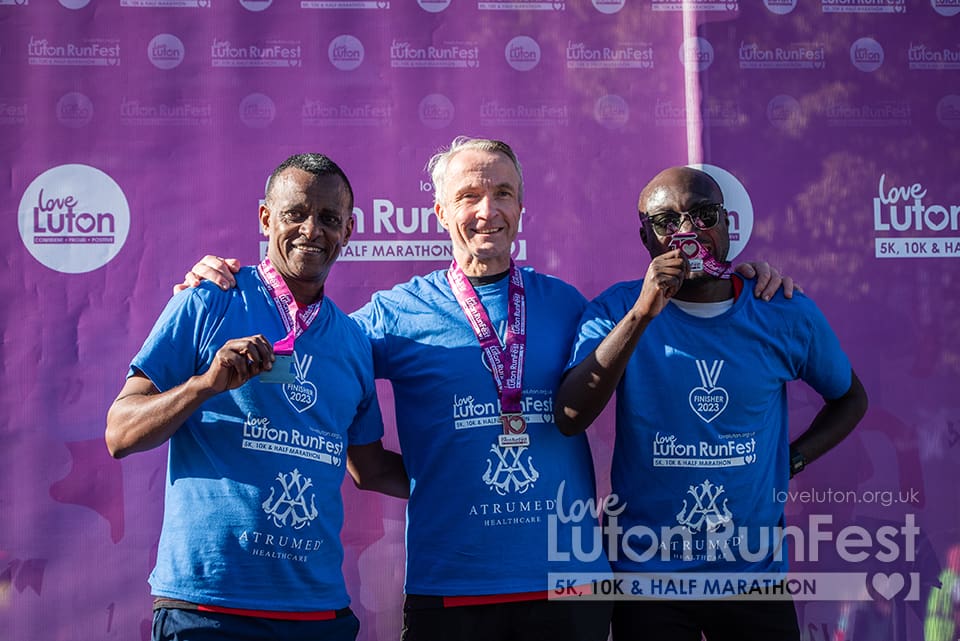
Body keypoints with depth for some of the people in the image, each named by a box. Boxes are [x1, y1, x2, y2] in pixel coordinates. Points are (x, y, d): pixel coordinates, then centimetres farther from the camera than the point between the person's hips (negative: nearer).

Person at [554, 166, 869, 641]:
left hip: (754, 568, 2)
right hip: (648, 575, -1)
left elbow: (850, 398, 16)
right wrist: (642, 314, -28)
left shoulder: (786, 316, -2)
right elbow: (570, 419, -21)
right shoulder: (618, 309, -6)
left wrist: (793, 459, 0)